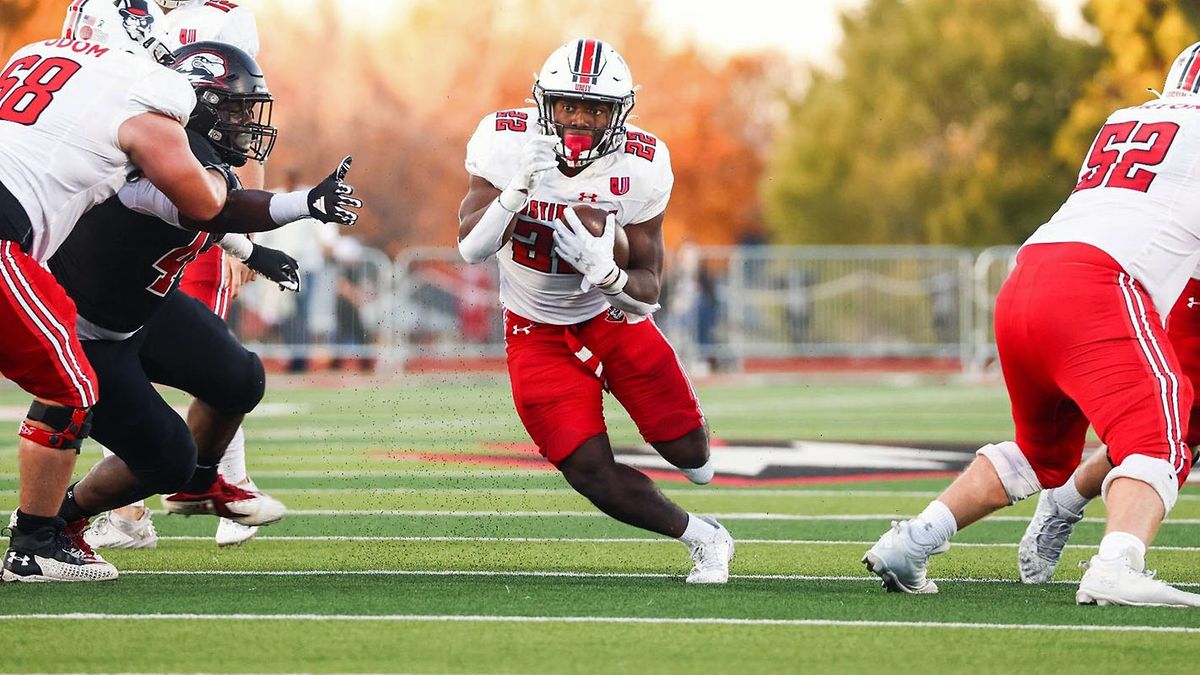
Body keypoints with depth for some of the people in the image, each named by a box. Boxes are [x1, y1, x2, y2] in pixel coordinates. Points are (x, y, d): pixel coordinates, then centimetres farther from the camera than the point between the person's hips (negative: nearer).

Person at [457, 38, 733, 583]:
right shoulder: (506, 142, -21)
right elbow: (471, 248, -28)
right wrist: (520, 188, -43)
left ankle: (694, 456, 44)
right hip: (539, 331, -1)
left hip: (612, 315, 1)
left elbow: (648, 286, -16)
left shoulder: (639, 166, -19)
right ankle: (702, 539, 12)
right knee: (590, 472, -12)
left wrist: (604, 271, -37)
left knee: (687, 450, 3)